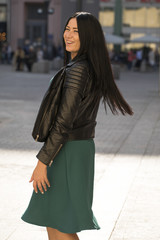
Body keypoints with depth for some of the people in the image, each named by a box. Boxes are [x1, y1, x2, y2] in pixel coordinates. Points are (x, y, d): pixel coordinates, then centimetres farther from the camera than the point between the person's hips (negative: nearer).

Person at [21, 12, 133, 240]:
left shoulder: (78, 70, -20)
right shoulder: (92, 68, 10)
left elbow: (63, 122, -24)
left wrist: (42, 162, -20)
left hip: (68, 151, -10)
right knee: (51, 220, 19)